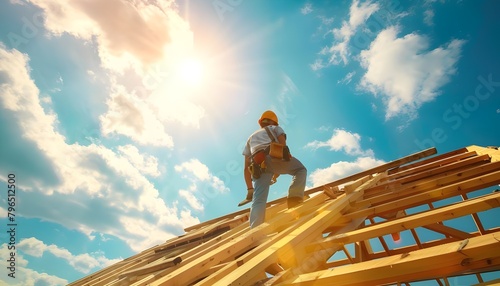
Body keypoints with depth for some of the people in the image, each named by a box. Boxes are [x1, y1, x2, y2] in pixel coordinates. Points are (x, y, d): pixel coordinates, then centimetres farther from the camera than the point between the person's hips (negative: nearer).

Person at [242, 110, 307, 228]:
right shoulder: (276, 128, 33)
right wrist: (277, 173, 13)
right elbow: (283, 146, 12)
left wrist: (250, 189, 28)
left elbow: (247, 168, 30)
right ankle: (295, 198, -2)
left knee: (258, 201, -1)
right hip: (274, 157, -2)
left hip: (259, 165, 3)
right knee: (301, 170, 20)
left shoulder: (250, 138, 40)